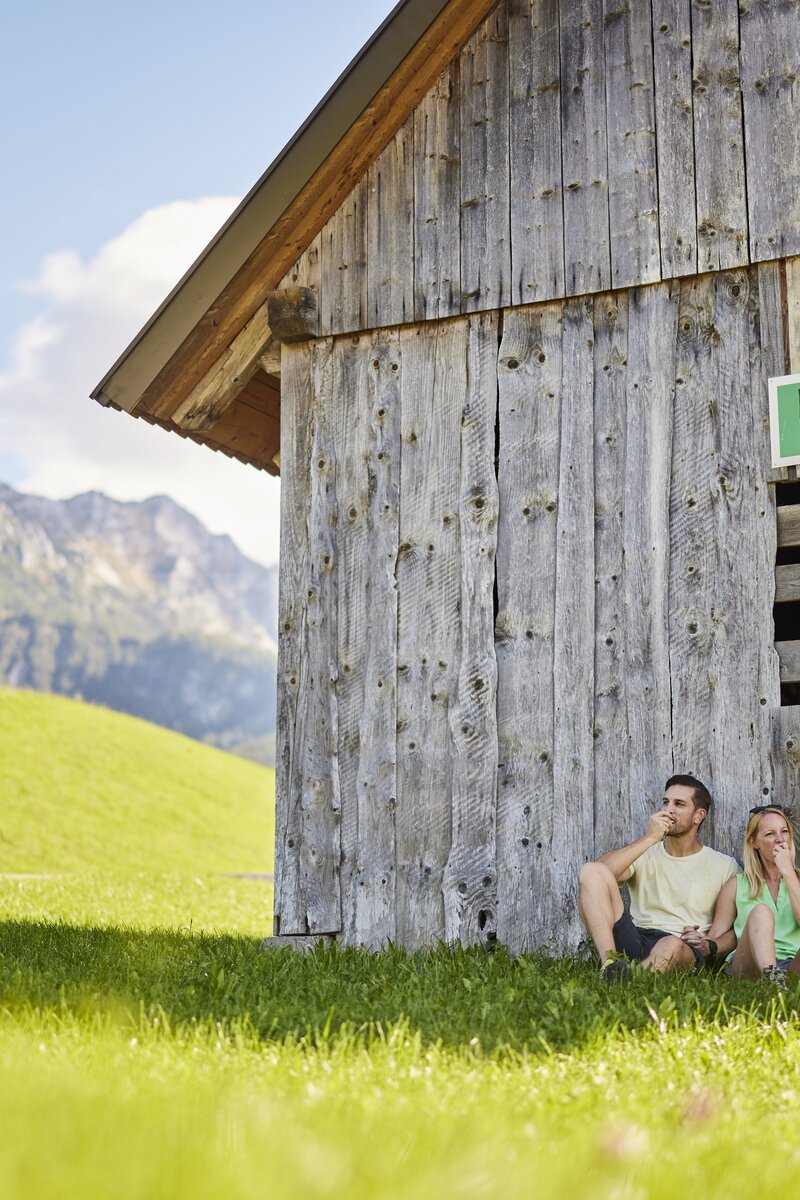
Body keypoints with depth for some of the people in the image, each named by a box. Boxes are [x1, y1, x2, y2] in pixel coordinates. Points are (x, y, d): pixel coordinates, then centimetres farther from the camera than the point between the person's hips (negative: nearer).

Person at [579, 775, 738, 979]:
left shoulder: (725, 867, 16)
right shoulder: (645, 856, 20)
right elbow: (598, 874, -2)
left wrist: (709, 946, -11)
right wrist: (649, 839, -4)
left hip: (685, 950, -3)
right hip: (635, 940, 3)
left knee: (671, 946, -41)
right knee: (592, 871, -19)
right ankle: (609, 964, -35)